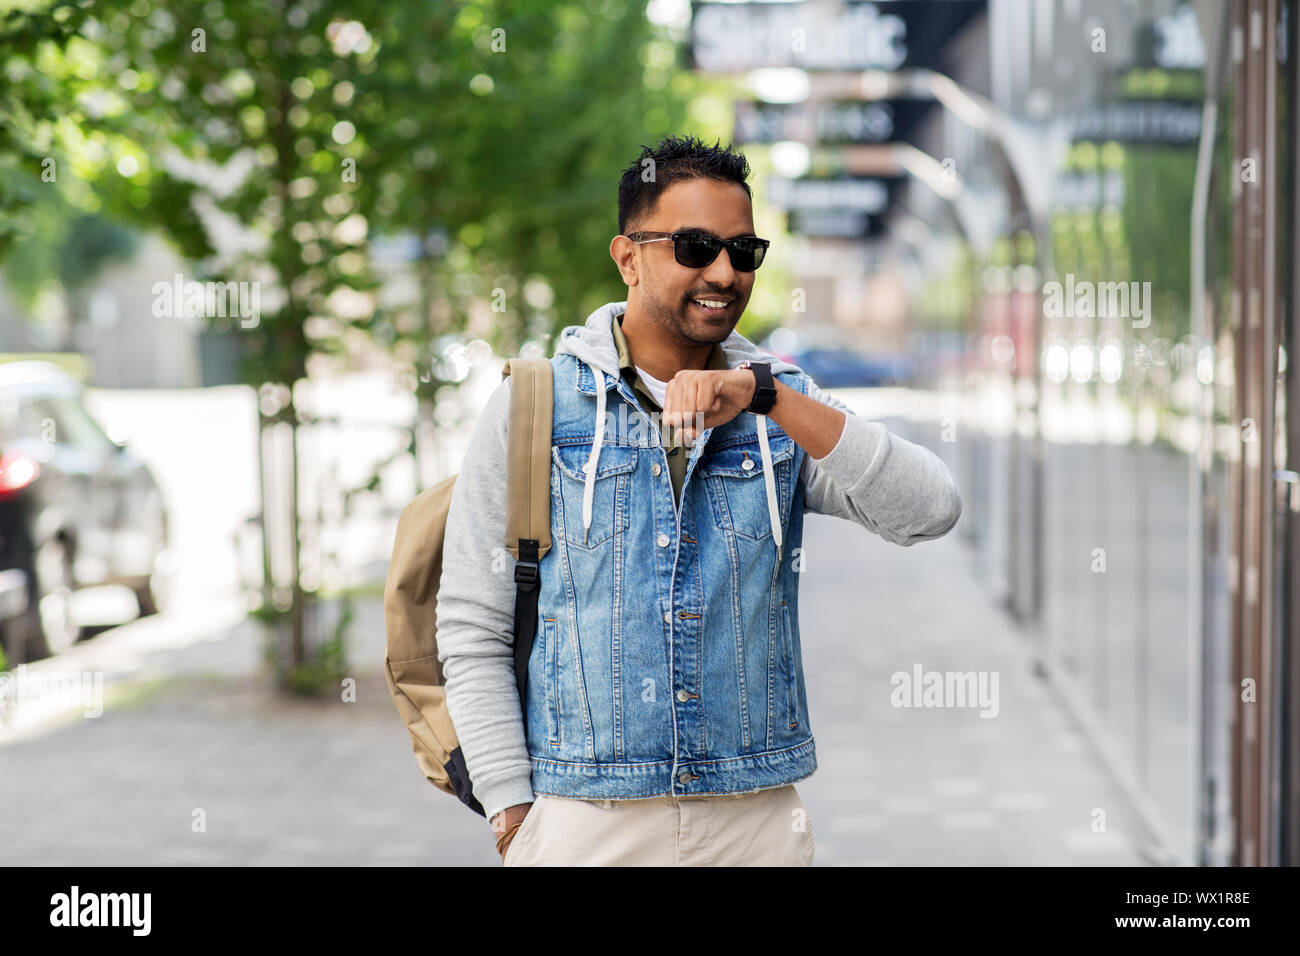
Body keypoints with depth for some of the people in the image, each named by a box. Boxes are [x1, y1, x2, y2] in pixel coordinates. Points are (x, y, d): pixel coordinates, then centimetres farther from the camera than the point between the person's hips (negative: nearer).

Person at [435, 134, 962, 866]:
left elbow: (931, 511, -11)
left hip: (756, 816, 2)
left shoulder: (785, 406, 6)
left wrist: (765, 395, -18)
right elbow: (472, 630, 0)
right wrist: (512, 817, -7)